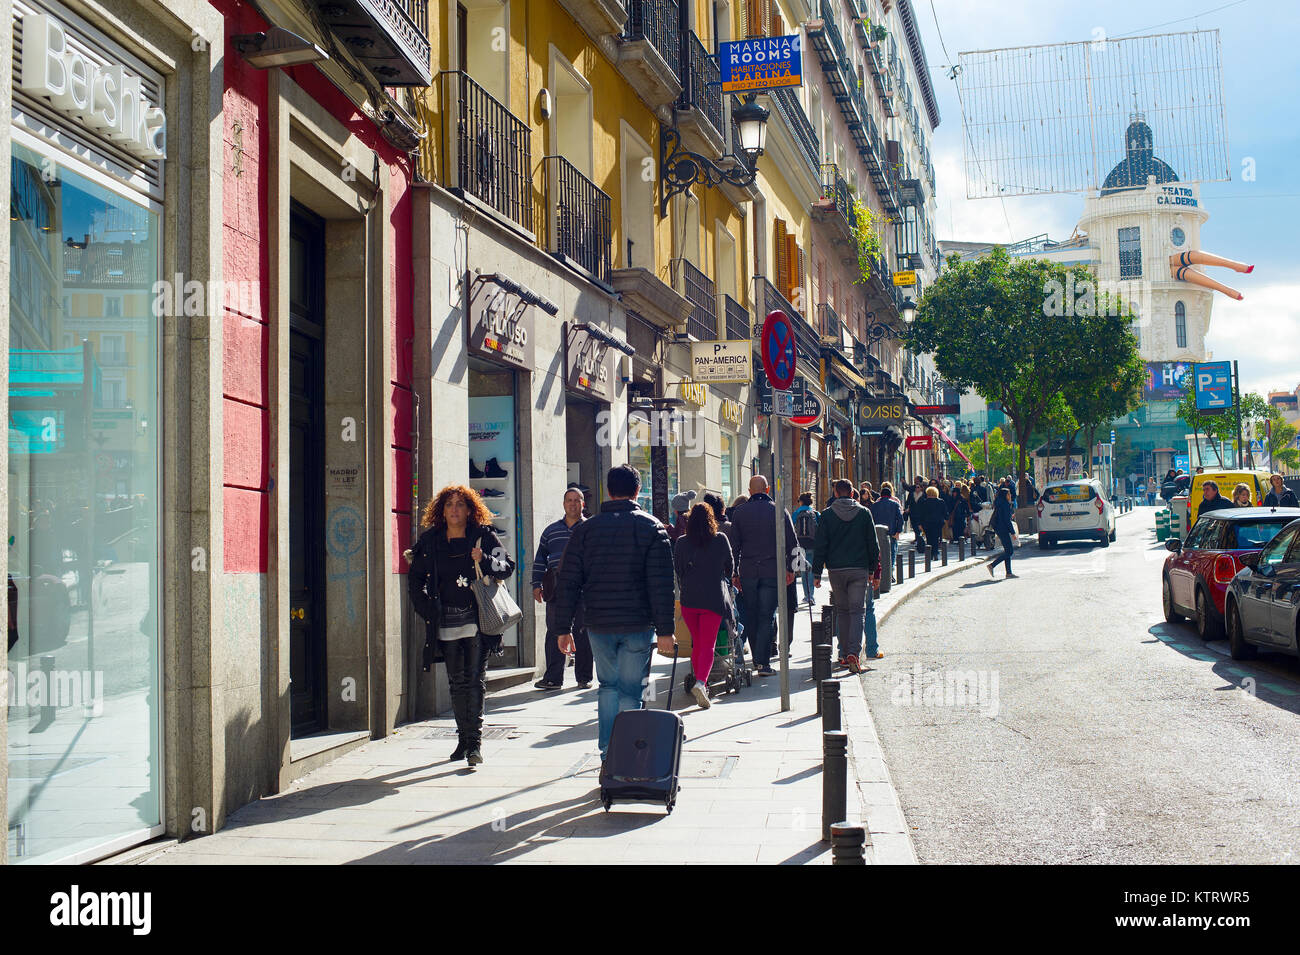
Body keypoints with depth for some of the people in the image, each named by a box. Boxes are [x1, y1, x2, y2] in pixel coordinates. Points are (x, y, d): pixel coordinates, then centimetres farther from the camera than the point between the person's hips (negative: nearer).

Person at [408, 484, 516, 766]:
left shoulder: (483, 535, 1)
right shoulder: (430, 540, 7)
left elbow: (508, 566, 2)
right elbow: (415, 579, 16)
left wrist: (485, 561, -17)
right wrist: (427, 608, 5)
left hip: (477, 618, -3)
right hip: (446, 621, 3)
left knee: (475, 679, -7)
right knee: (456, 682, 7)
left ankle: (475, 742, -7)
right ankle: (463, 738, 16)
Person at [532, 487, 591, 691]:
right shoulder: (551, 530, 16)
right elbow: (540, 559, 18)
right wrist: (537, 584, 10)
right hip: (556, 588, 2)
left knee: (583, 633, 1)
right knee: (554, 632, -1)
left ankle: (584, 677, 9)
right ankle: (553, 678, 2)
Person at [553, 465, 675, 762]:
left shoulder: (585, 529, 4)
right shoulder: (652, 528, -2)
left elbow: (567, 583, 3)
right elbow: (662, 585, -9)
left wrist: (564, 629, 8)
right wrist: (665, 631, -8)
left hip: (598, 625, 3)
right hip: (638, 625, -2)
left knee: (608, 685, 19)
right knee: (630, 691, 5)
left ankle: (607, 754, 14)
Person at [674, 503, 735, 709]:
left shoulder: (681, 543, 1)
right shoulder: (721, 540, 0)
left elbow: (677, 570, 9)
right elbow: (730, 567, 11)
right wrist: (724, 583, 32)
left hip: (689, 599, 2)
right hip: (714, 598, -2)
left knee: (697, 643, 15)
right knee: (708, 644, -5)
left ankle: (700, 684, 22)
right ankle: (700, 682, -26)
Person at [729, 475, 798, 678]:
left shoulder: (739, 513, 4)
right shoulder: (779, 511, 1)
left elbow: (734, 545, 5)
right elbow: (792, 543, 2)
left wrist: (734, 573, 10)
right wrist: (790, 569, 11)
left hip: (748, 571, 1)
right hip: (772, 571, -1)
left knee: (751, 615, 11)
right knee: (767, 616, -2)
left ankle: (756, 659, 15)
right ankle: (763, 662, -10)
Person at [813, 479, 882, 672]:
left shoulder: (827, 515, -1)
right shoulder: (864, 513, 0)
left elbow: (820, 546, -2)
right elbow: (873, 544, 4)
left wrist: (817, 572, 3)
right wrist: (873, 569, 13)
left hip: (836, 569, 1)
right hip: (859, 569, -1)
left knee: (842, 611, 13)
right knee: (858, 611, -1)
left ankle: (845, 654, 14)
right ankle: (853, 652, -17)